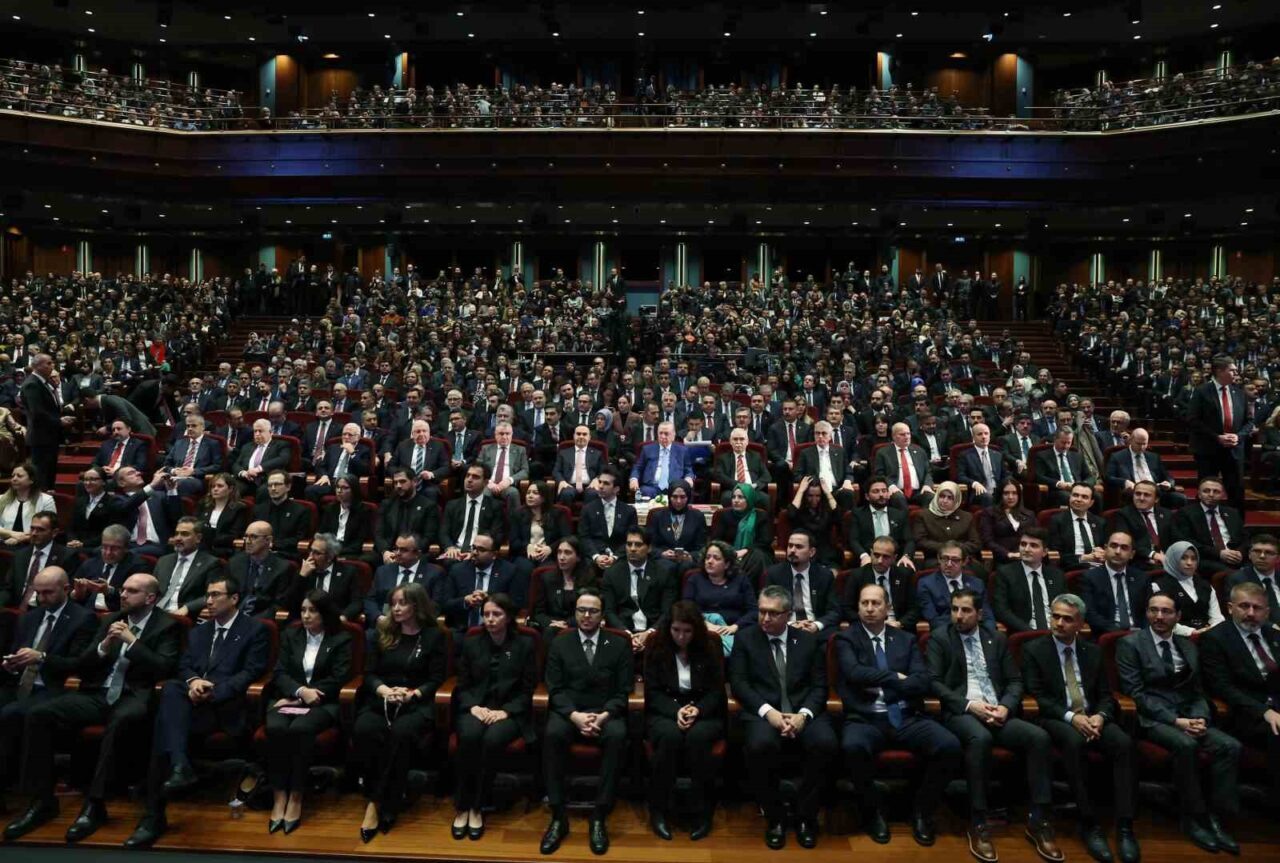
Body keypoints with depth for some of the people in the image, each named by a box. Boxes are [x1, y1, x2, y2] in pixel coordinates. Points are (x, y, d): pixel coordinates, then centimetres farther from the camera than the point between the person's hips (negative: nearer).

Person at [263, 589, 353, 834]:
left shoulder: (341, 640, 4)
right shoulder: (290, 635, 16)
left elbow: (337, 680, -5)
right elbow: (280, 673, 6)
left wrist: (297, 699, -10)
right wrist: (300, 691, -15)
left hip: (323, 703, -3)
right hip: (289, 699, 3)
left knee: (299, 729, -33)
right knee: (275, 728, -30)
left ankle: (296, 796, -23)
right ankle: (278, 796, -23)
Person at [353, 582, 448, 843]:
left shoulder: (435, 636, 3)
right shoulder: (383, 633, 14)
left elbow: (436, 679, 0)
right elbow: (370, 673, 10)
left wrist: (412, 694, -17)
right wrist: (383, 689, -11)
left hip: (417, 704, -3)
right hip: (380, 700, 3)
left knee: (401, 733, -36)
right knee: (363, 730, -30)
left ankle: (376, 803, -20)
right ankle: (384, 802, -21)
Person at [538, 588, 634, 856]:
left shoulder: (620, 644, 5)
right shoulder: (559, 643, 6)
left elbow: (623, 691, 0)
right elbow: (555, 689, -1)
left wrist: (603, 716, -18)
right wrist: (575, 716, -19)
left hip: (606, 711, 0)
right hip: (568, 710, 1)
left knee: (617, 735, -34)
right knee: (553, 733, -33)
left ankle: (599, 817, -22)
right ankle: (558, 816, -21)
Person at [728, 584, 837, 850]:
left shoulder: (809, 640, 13)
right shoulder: (745, 638, 8)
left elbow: (820, 686, 7)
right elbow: (738, 683, 0)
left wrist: (804, 714, -13)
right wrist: (767, 711, -16)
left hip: (803, 713, 2)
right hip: (763, 713, -1)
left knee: (825, 743, -30)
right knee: (760, 745, -35)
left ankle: (806, 816, -5)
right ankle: (775, 817, -7)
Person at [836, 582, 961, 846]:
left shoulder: (906, 639, 15)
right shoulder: (846, 639, 6)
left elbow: (922, 682, 2)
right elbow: (855, 673, -13)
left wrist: (881, 686, -8)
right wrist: (895, 677, -6)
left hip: (907, 717, 3)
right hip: (866, 718, -3)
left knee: (950, 746, -23)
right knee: (853, 747, -35)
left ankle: (922, 809, 3)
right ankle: (874, 810, -5)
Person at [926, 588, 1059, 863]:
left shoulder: (997, 639, 17)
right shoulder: (939, 638, 6)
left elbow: (1015, 681, 13)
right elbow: (934, 682, -4)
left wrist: (1006, 707, -8)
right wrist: (969, 705, -16)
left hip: (998, 713, 4)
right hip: (960, 713, -4)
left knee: (1039, 736, -23)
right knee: (981, 738, -37)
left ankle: (1038, 821, -13)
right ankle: (978, 823, -25)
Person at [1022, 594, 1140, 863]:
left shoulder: (1093, 651, 14)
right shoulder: (1033, 649, 1)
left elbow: (1106, 695, 10)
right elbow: (1037, 696, -6)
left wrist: (1100, 715, -13)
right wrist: (1070, 716, -20)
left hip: (1093, 717, 4)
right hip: (1056, 720, -3)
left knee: (1123, 743, -28)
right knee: (1075, 742, -36)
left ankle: (1124, 827, -24)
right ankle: (1089, 824, -25)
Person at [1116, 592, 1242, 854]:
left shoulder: (1188, 646, 17)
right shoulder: (1130, 644, -2)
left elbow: (1197, 692, 15)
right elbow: (1135, 693, -9)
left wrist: (1199, 718, -7)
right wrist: (1175, 720, -17)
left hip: (1188, 715, 6)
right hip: (1152, 719, -5)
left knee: (1231, 746, -21)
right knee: (1186, 744, -33)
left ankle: (1216, 818, -12)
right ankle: (1194, 818, -15)